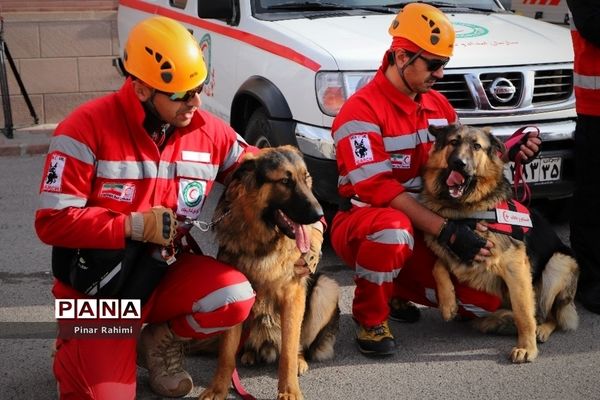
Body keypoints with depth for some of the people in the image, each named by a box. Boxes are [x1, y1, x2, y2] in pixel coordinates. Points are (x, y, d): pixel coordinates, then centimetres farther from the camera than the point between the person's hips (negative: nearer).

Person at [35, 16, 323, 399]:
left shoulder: (209, 131, -4)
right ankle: (74, 348, 19)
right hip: (99, 289, -4)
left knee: (237, 298, -25)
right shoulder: (87, 129, -19)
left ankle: (161, 341, 7)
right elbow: (52, 221, -19)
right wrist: (134, 225, -26)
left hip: (168, 273, 4)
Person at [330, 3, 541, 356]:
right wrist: (448, 232, -31)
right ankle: (370, 316, -15)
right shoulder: (362, 111, -19)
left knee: (487, 299, -8)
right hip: (363, 224, -7)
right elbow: (378, 189, -27)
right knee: (393, 228, -42)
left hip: (425, 231, 7)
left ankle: (397, 290, 16)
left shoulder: (438, 105, 6)